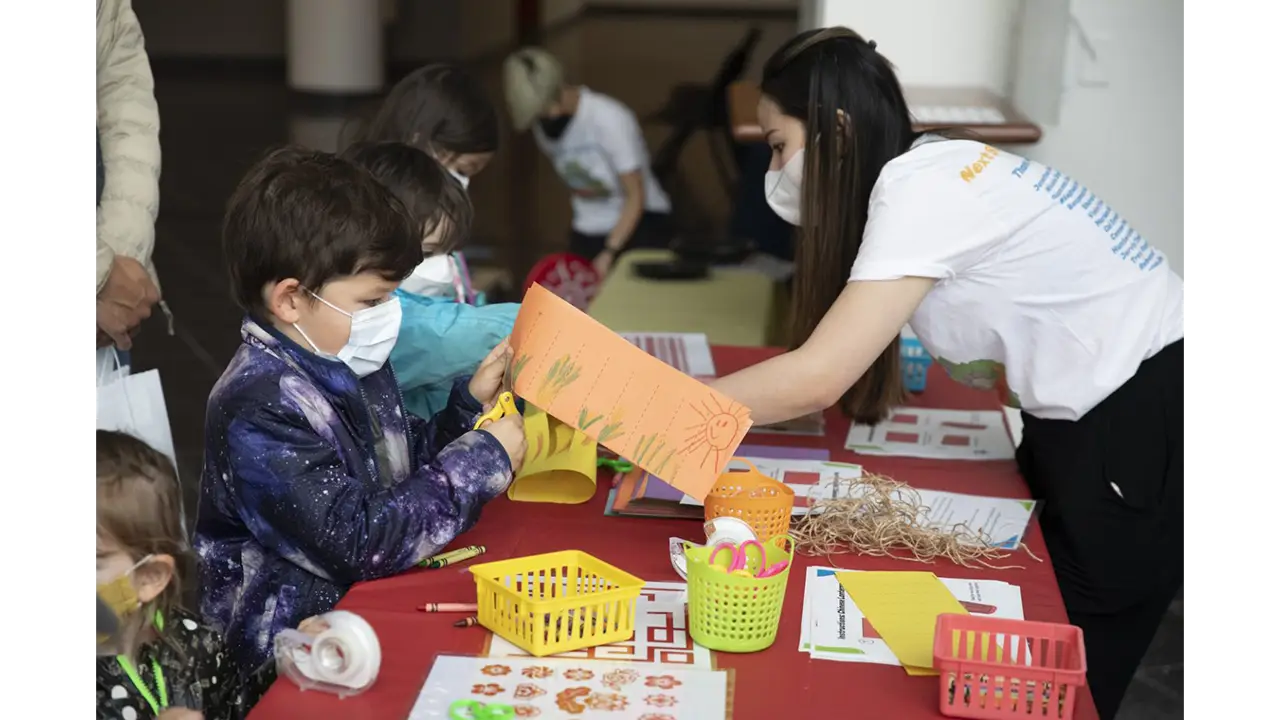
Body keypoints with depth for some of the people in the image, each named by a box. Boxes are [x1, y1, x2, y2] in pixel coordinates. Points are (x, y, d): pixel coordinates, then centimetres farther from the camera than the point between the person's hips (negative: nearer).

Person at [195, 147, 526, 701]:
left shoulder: (349, 360, 6)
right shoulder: (261, 412, -22)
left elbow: (408, 464, 20)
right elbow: (361, 541, -25)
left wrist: (471, 403, 4)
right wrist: (481, 460, -18)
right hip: (293, 648, -8)